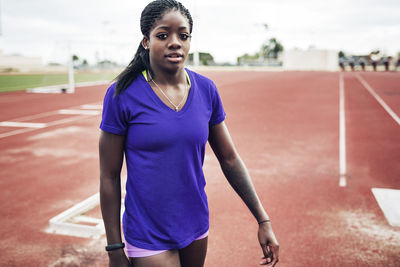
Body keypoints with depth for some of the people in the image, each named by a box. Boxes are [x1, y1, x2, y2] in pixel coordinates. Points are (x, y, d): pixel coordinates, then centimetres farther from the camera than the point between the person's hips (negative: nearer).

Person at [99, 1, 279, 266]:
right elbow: (109, 177, -9)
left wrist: (263, 220, 1)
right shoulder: (123, 94, -13)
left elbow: (230, 159, 3)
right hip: (148, 237, -4)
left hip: (197, 227, 4)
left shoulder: (206, 89, -2)